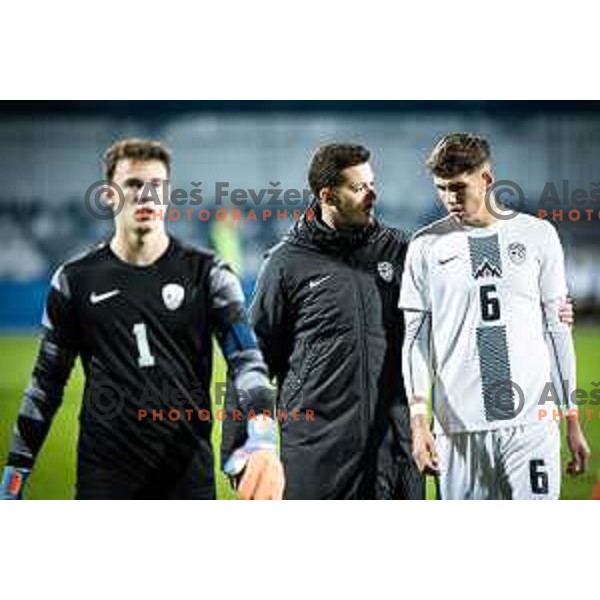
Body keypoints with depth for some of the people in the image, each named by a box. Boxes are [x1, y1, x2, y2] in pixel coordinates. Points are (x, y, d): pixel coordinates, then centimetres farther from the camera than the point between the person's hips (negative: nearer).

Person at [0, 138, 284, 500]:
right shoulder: (76, 280, 5)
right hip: (105, 477, 1)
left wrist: (263, 440, -27)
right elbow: (47, 383, 11)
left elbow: (247, 360, -8)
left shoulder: (206, 273, 1)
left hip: (189, 473, -1)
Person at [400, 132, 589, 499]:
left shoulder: (537, 235, 7)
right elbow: (416, 338, 4)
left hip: (532, 423, 0)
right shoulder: (427, 246, 5)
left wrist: (573, 422, 10)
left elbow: (557, 330, 11)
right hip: (459, 427, 0)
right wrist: (419, 420, -8)